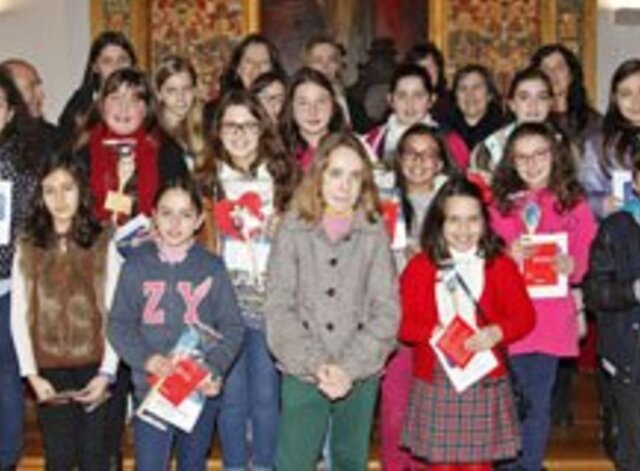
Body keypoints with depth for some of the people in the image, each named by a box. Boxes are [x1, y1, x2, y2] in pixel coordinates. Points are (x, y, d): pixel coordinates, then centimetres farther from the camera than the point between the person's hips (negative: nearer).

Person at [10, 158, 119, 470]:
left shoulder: (103, 245, 2)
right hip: (50, 370, 1)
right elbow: (19, 316, 3)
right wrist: (32, 375, -5)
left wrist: (106, 372, -8)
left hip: (93, 367, -1)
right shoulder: (27, 249, 6)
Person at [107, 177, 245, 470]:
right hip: (150, 389, -1)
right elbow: (119, 325, 0)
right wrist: (146, 359, -17)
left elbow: (232, 327, 0)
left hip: (200, 390, 1)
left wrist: (215, 368, -16)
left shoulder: (212, 268, 0)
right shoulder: (136, 266, 1)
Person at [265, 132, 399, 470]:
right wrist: (316, 364, -14)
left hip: (360, 376, 1)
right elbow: (279, 309, -5)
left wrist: (349, 367, -13)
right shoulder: (293, 230, -1)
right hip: (303, 375, -1)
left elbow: (386, 310, -3)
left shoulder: (374, 233, 0)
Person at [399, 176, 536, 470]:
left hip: (485, 381, 0)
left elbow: (524, 316, 0)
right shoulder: (419, 267, 2)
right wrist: (433, 332, -20)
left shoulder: (500, 265, 3)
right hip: (435, 381, 0)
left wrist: (497, 332, -19)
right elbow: (402, 321, -2)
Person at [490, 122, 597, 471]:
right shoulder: (498, 203, 6)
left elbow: (588, 260, 4)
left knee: (537, 404, 5)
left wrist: (571, 266, -16)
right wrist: (507, 256, -13)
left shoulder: (573, 204, 6)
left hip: (551, 320, 0)